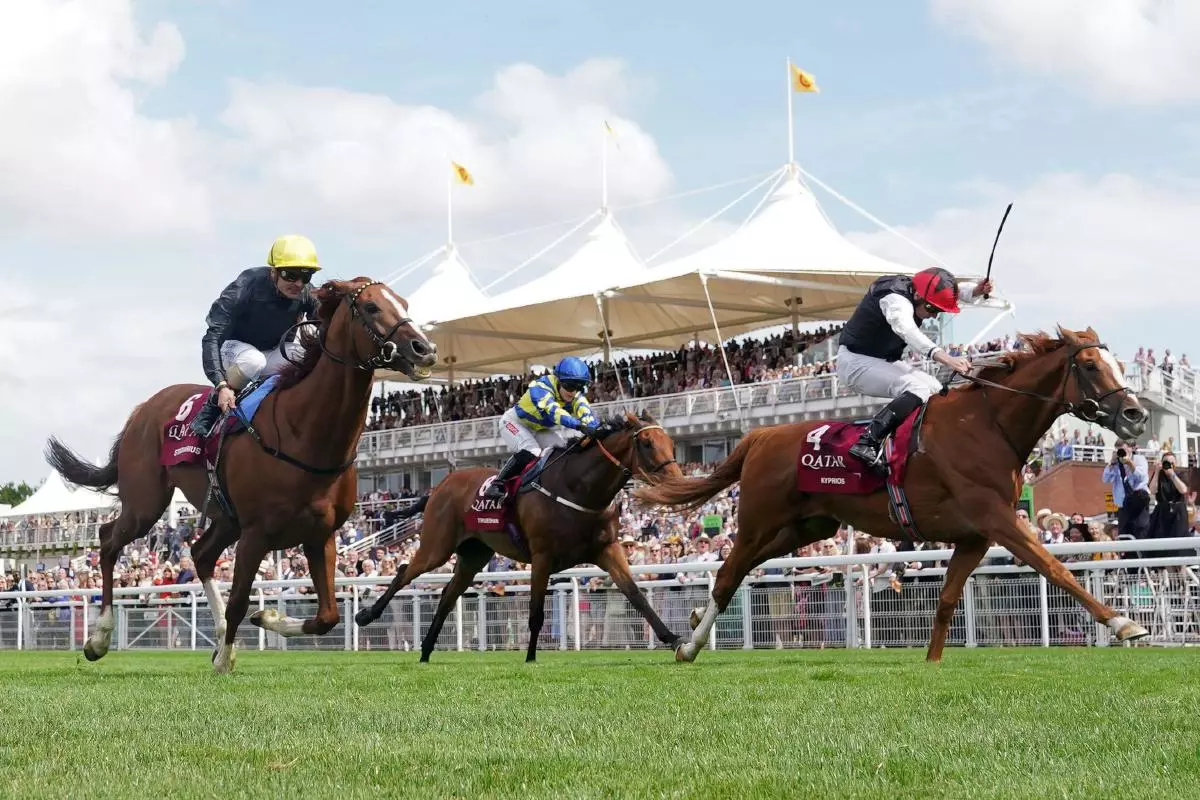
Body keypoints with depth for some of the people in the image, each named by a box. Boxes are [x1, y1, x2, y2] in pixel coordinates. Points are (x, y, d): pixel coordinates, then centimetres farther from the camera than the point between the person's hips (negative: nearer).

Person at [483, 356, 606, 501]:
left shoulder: (576, 395, -20)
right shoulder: (539, 388, -38)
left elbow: (584, 411, -38)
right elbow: (554, 411, -55)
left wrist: (595, 428, -61)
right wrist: (579, 426, -71)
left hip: (542, 429, 6)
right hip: (515, 423, -6)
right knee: (530, 452, -31)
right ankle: (496, 485, -21)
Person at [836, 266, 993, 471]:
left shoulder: (918, 288, -2)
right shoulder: (895, 299, -30)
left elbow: (955, 291, 7)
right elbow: (907, 331, -48)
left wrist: (977, 290, -19)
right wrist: (946, 358, -62)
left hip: (884, 361, 10)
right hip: (855, 361, -10)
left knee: (936, 390, 10)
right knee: (918, 390, -28)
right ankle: (867, 443, -37)